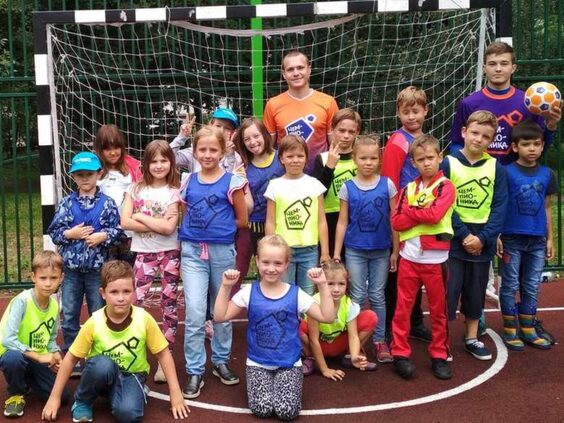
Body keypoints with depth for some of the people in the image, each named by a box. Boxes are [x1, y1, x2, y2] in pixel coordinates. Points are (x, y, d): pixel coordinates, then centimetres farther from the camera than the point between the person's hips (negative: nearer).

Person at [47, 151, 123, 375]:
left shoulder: (107, 203, -2)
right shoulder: (66, 203, 3)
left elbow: (118, 231, -4)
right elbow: (54, 232, 1)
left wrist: (103, 236, -20)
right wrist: (70, 234, -16)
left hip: (97, 268, -2)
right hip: (71, 268, 2)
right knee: (69, 317, 9)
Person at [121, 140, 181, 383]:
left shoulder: (174, 192, -2)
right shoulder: (136, 189, 5)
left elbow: (169, 227, -13)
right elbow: (125, 222, -6)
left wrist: (141, 217, -9)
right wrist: (157, 223, -12)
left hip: (169, 253, -1)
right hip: (144, 253, 1)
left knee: (169, 304, 3)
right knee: (135, 302, -7)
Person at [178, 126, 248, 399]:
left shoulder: (232, 181, -4)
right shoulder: (188, 182, 6)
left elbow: (242, 221, 2)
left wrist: (219, 227, 4)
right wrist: (196, 230, 3)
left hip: (222, 251, -1)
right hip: (192, 252, 1)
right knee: (194, 313, -6)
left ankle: (221, 361, 29)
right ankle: (194, 371, 3)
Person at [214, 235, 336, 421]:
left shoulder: (295, 294, -6)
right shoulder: (249, 292, -4)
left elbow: (328, 317, -8)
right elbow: (220, 316, -5)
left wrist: (323, 286, -17)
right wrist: (225, 287, -13)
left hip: (289, 364, 0)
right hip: (258, 364, 1)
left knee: (287, 411, -19)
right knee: (262, 408, -20)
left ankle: (281, 382, 14)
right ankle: (263, 383, 13)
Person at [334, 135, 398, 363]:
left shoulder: (387, 184, -1)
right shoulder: (347, 187, -2)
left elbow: (394, 220, 2)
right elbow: (342, 222, 2)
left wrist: (395, 251, 2)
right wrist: (336, 253, -1)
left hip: (381, 251, 0)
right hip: (354, 251, 0)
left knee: (378, 296, 9)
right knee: (357, 297, 5)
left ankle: (379, 341, 19)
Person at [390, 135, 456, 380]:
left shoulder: (445, 187, -2)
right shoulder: (408, 189, 10)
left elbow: (435, 214, -19)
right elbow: (396, 222, -1)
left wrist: (410, 211, -6)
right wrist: (422, 212, -12)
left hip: (435, 259, -3)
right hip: (409, 257, 3)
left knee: (438, 309, 8)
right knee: (403, 308, 5)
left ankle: (439, 355, 20)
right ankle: (400, 353, 14)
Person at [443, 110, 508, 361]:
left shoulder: (496, 168, 1)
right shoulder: (448, 164, -5)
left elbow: (500, 207, -2)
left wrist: (483, 237, -13)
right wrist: (464, 235, -15)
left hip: (483, 242, 3)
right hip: (453, 239, -3)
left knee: (476, 291, 13)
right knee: (449, 290, -1)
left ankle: (472, 339, 26)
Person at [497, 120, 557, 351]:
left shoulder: (547, 174, 6)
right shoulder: (506, 172, -6)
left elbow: (547, 209, 11)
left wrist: (550, 239, 11)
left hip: (537, 240, 4)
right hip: (511, 238, -4)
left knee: (532, 287, 11)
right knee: (510, 286, 4)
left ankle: (528, 330, 22)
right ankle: (510, 330, 14)